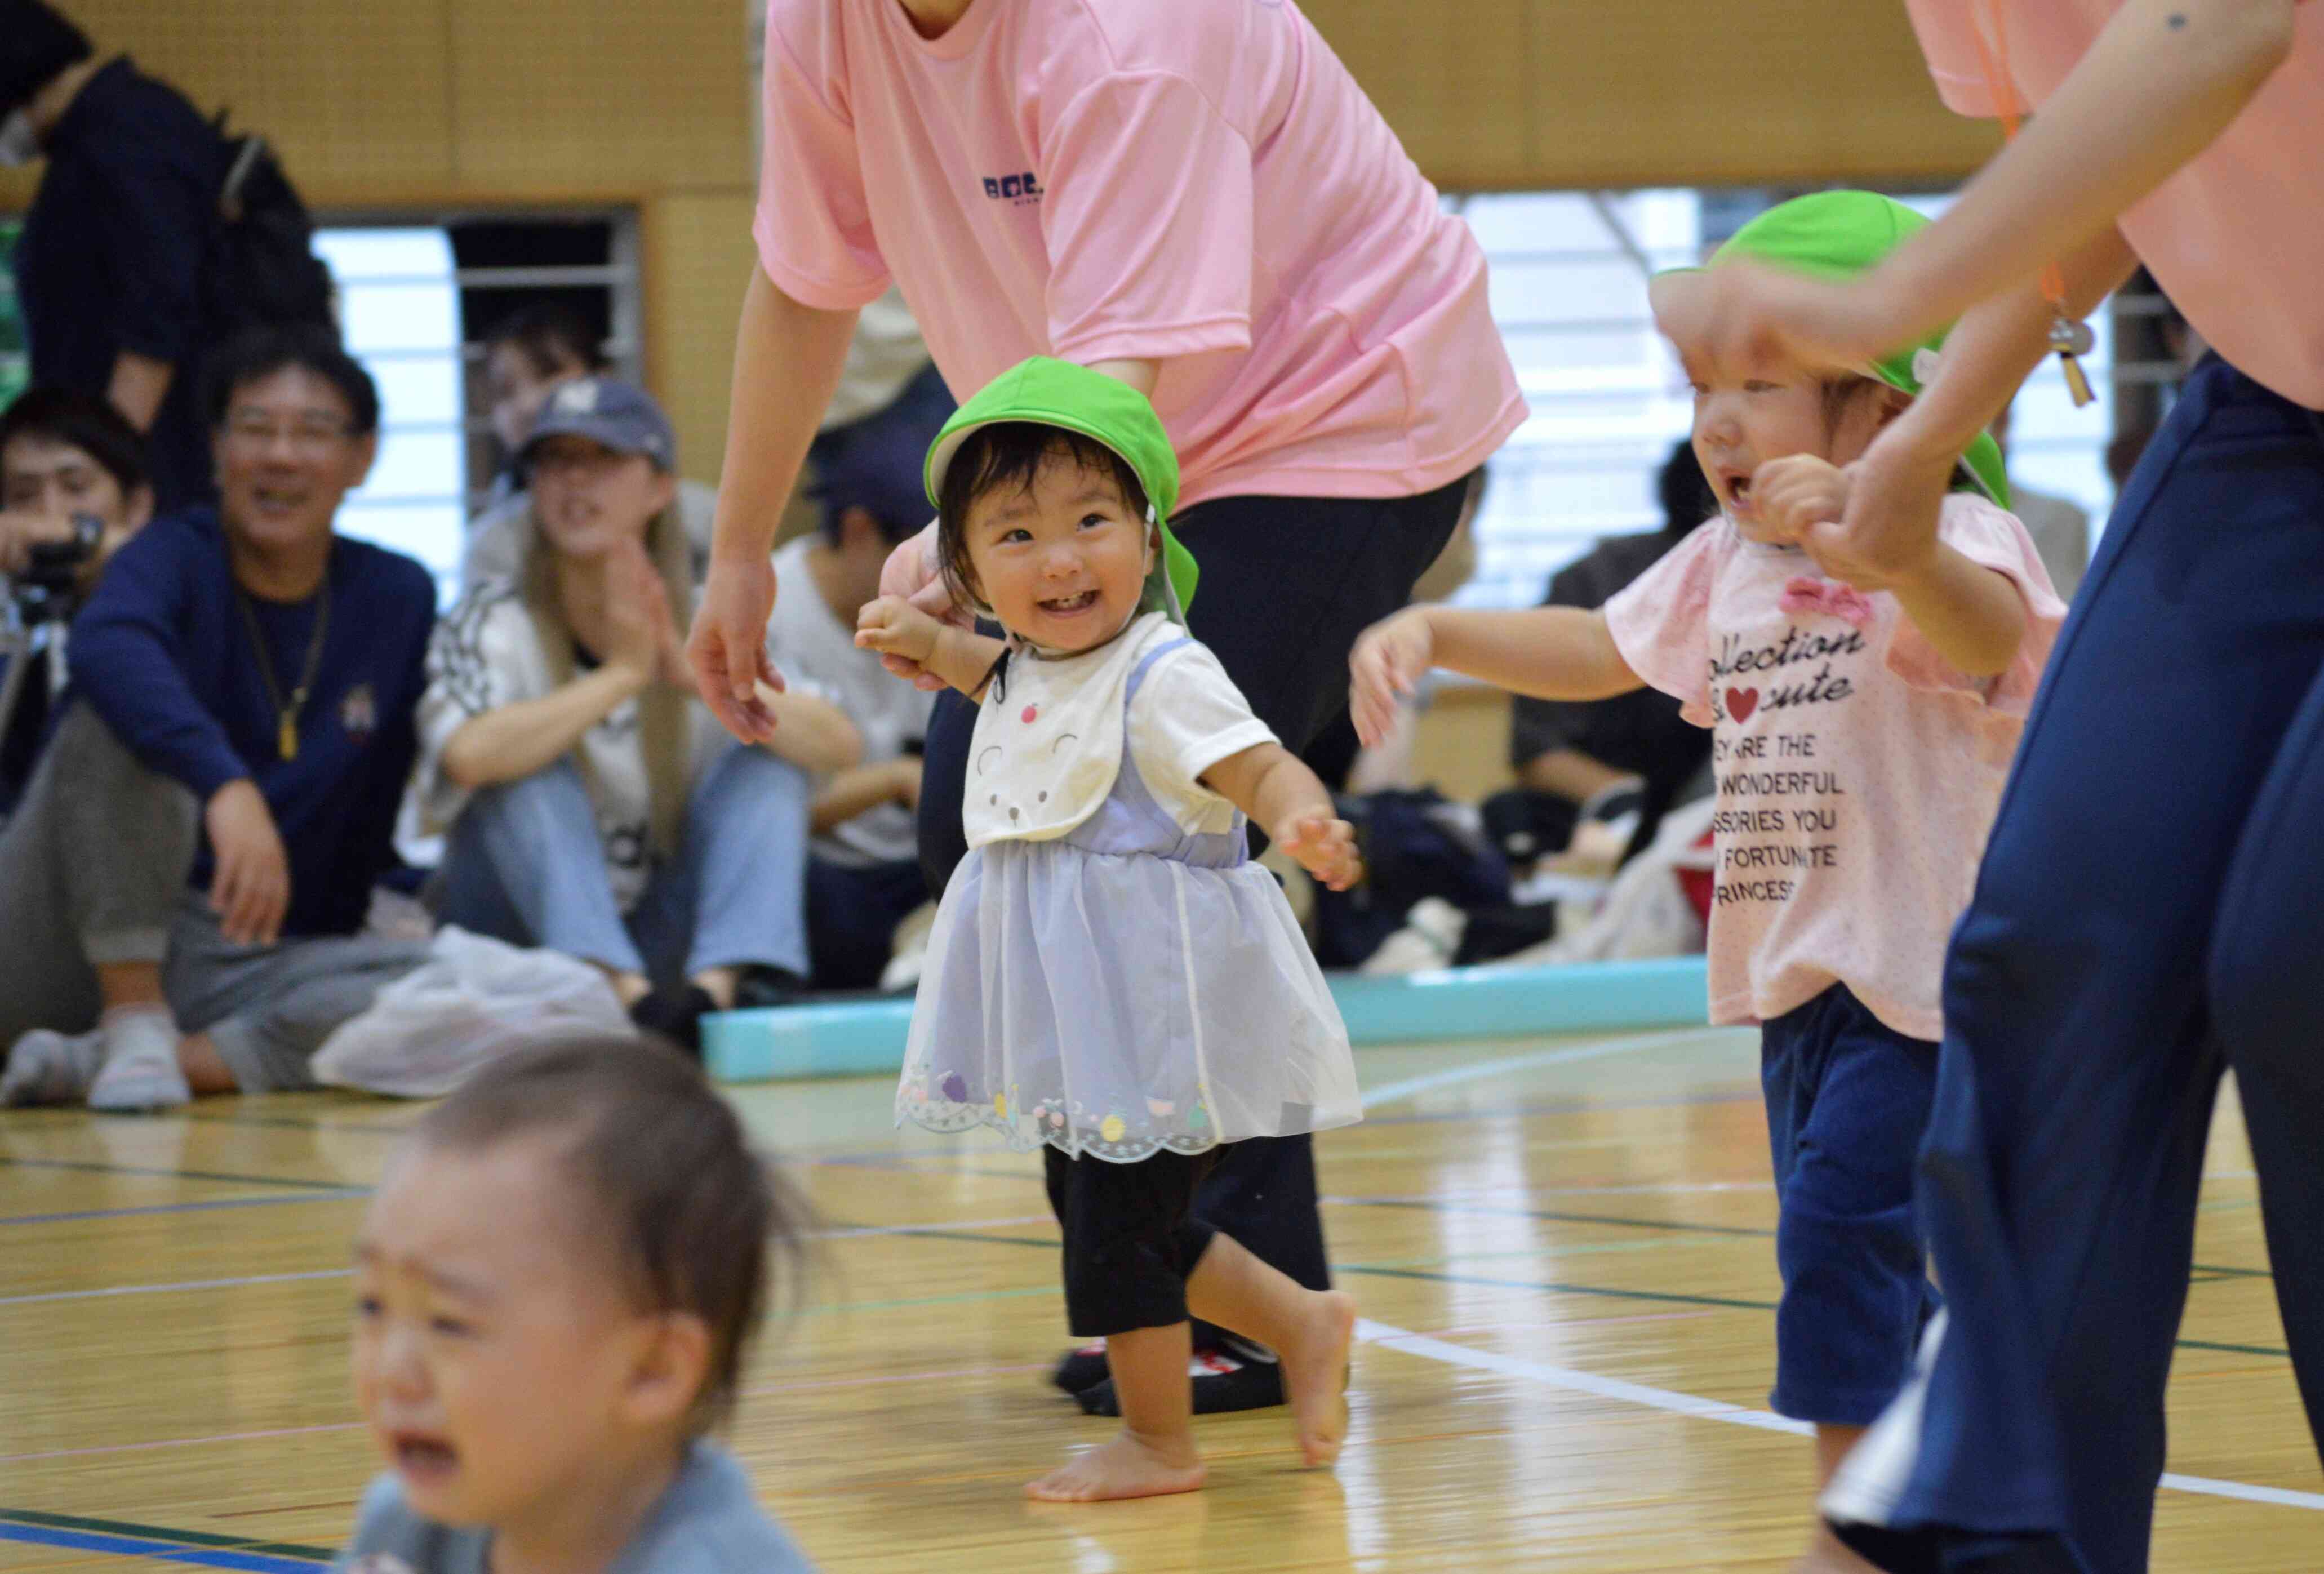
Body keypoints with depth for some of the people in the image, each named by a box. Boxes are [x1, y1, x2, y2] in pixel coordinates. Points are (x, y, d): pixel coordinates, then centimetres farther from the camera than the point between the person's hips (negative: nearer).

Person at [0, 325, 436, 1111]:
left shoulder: (399, 599, 9)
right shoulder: (178, 556, -5)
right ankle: (134, 1025, -26)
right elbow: (106, 646, -30)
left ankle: (91, 1063, -29)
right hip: (86, 950, -4)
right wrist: (225, 785, -45)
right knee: (118, 714, -26)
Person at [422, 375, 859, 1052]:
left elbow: (838, 743, -16)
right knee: (528, 773, -26)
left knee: (766, 754, -12)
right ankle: (625, 995, -48)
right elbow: (467, 755, -31)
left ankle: (721, 984, -36)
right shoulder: (489, 625, -8)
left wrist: (693, 673, -28)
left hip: (658, 939, 3)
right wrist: (623, 674, -28)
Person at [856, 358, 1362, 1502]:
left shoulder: (1162, 677, -20)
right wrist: (931, 645, 23)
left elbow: (1261, 769, -31)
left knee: (1118, 1221, -2)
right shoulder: (1027, 673, 7)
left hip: (1147, 1002, -9)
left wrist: (1305, 823, -51)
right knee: (1092, 1209, 17)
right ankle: (1302, 1325, 32)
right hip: (1071, 1001, 9)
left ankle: (1158, 1442, 14)